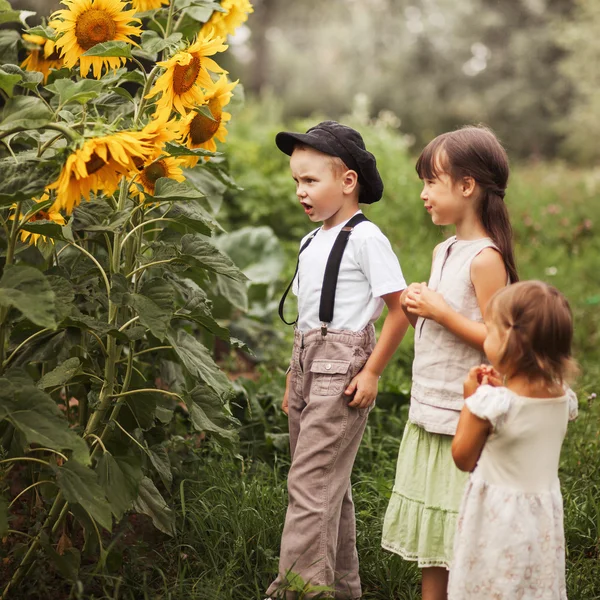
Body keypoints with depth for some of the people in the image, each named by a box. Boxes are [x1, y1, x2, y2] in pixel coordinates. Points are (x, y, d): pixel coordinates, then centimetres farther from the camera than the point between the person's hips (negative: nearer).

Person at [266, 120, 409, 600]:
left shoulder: (365, 237, -11)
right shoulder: (312, 242, 15)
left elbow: (400, 308, -14)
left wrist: (372, 373, -15)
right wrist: (294, 378, 19)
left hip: (341, 369, -9)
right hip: (308, 364, 9)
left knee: (310, 480, -11)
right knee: (330, 480, 15)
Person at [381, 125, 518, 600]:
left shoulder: (485, 258, -16)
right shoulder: (444, 251, 10)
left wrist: (442, 313, -20)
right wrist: (417, 309, 0)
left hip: (465, 418, -9)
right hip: (430, 410, 9)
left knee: (462, 533, 0)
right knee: (429, 522, 16)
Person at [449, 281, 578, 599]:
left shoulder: (490, 403, -23)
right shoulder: (564, 399, -6)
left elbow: (463, 459, -8)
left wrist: (470, 399, -4)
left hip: (497, 518, -5)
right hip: (544, 516, 6)